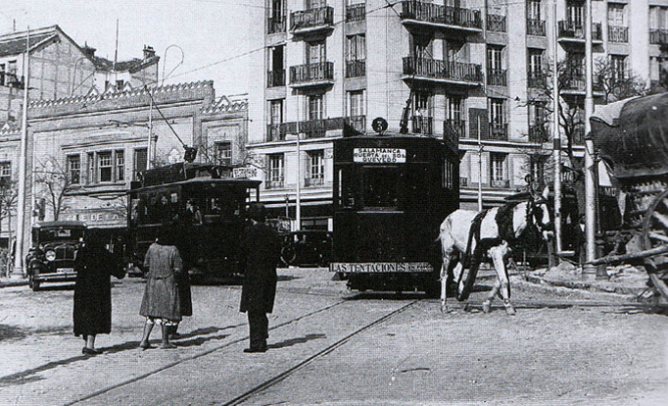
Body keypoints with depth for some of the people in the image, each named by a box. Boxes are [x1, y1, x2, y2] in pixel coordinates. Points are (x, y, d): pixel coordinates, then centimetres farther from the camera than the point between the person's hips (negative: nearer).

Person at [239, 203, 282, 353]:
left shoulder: (249, 231, -9)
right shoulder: (272, 233, 9)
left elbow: (243, 253, -7)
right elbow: (277, 254, 10)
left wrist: (244, 269, 7)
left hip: (254, 274, -6)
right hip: (270, 275, 6)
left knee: (254, 311, -1)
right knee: (262, 310, 14)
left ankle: (256, 343, -3)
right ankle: (262, 341, 16)